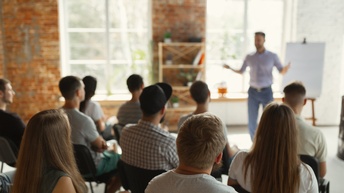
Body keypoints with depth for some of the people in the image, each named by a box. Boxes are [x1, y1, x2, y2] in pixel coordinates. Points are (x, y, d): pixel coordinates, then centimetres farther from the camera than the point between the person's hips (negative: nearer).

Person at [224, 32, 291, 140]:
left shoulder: (272, 56, 0)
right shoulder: (249, 57, 5)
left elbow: (282, 72, 1)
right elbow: (241, 71, 14)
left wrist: (286, 68, -22)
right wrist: (230, 68, -4)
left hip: (266, 91, -2)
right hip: (253, 92, 2)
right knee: (252, 121, 4)